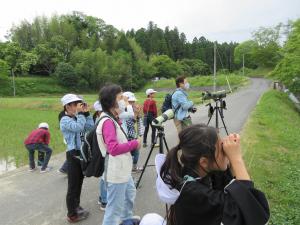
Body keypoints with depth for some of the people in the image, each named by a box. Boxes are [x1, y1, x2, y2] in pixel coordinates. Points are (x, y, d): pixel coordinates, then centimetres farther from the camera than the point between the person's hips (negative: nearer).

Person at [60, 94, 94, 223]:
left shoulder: (77, 118, 8)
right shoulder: (65, 120, -13)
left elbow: (90, 127, 2)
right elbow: (78, 128, -31)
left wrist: (86, 113, -2)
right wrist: (80, 113, -21)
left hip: (82, 153, 8)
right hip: (73, 154, -8)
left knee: (79, 183, 19)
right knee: (73, 185, 3)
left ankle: (76, 207, 36)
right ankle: (72, 215, 16)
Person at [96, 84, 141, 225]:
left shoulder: (113, 119, 7)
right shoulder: (107, 122, -24)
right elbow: (114, 149, -35)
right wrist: (134, 144, -23)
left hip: (123, 170, 11)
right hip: (116, 173, -11)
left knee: (130, 194, 30)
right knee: (115, 207, 3)